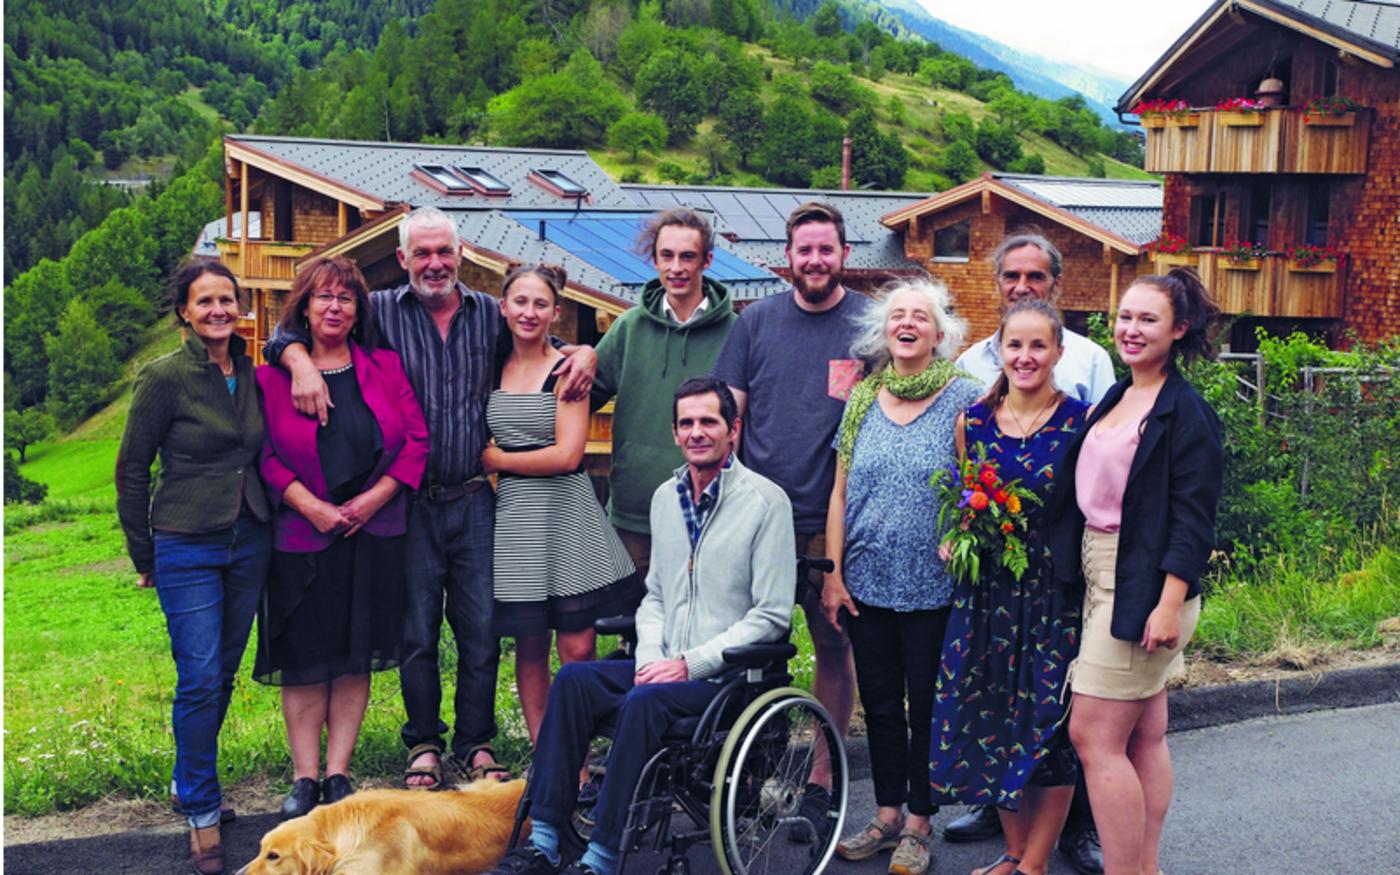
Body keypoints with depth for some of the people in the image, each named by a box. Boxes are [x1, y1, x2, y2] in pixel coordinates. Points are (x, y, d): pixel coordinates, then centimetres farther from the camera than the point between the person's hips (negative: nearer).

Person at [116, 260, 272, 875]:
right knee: (199, 681, -6)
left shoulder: (252, 374, 5)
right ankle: (202, 814, 8)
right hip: (187, 547, -5)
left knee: (223, 673, 13)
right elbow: (132, 468, -4)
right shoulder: (165, 378, -10)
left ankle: (190, 779, 34)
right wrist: (144, 556, 0)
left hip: (250, 543, 5)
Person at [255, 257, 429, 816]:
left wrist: (373, 498, -8)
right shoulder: (272, 376, 1)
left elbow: (416, 440, 3)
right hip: (302, 535, -2)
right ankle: (305, 778, 10)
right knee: (304, 660, 2)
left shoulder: (384, 368, 7)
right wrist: (312, 506, -14)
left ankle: (338, 775, 14)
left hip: (373, 533, 2)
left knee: (356, 658, 6)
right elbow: (265, 454, -4)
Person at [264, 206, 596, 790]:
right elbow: (289, 332, 3)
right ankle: (423, 744, 23)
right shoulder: (381, 312, 1)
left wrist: (584, 353, -3)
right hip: (410, 504, -1)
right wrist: (302, 364, -19)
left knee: (481, 630, 5)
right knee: (417, 633, 7)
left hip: (475, 502, 2)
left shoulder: (491, 314, 7)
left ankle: (475, 743, 21)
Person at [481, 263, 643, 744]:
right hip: (514, 517, 4)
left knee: (577, 650, -4)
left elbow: (567, 455, -11)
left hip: (567, 515, -3)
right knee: (530, 650, 5)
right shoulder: (492, 370, 10)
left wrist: (496, 459, -5)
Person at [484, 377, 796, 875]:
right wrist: (650, 659, -1)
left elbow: (772, 615, -12)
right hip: (667, 668, 6)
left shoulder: (766, 501, -8)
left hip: (732, 676, -6)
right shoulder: (666, 497, 13)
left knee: (645, 701, -31)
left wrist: (690, 664, -16)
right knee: (574, 679, -15)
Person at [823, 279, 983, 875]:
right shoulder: (862, 400, 7)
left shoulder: (963, 399, -4)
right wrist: (832, 574, 4)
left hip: (934, 587, -3)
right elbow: (840, 493, 9)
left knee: (927, 706, 6)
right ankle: (887, 814, 25)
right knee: (879, 703, 12)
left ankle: (919, 824, 18)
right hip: (866, 583, 4)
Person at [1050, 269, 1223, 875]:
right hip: (1102, 579, 8)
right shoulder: (1113, 400, 13)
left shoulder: (1186, 412, -11)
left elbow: (1194, 519, -15)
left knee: (1093, 734, -8)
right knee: (1144, 736, 13)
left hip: (1143, 589, -8)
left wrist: (1170, 604, -20)